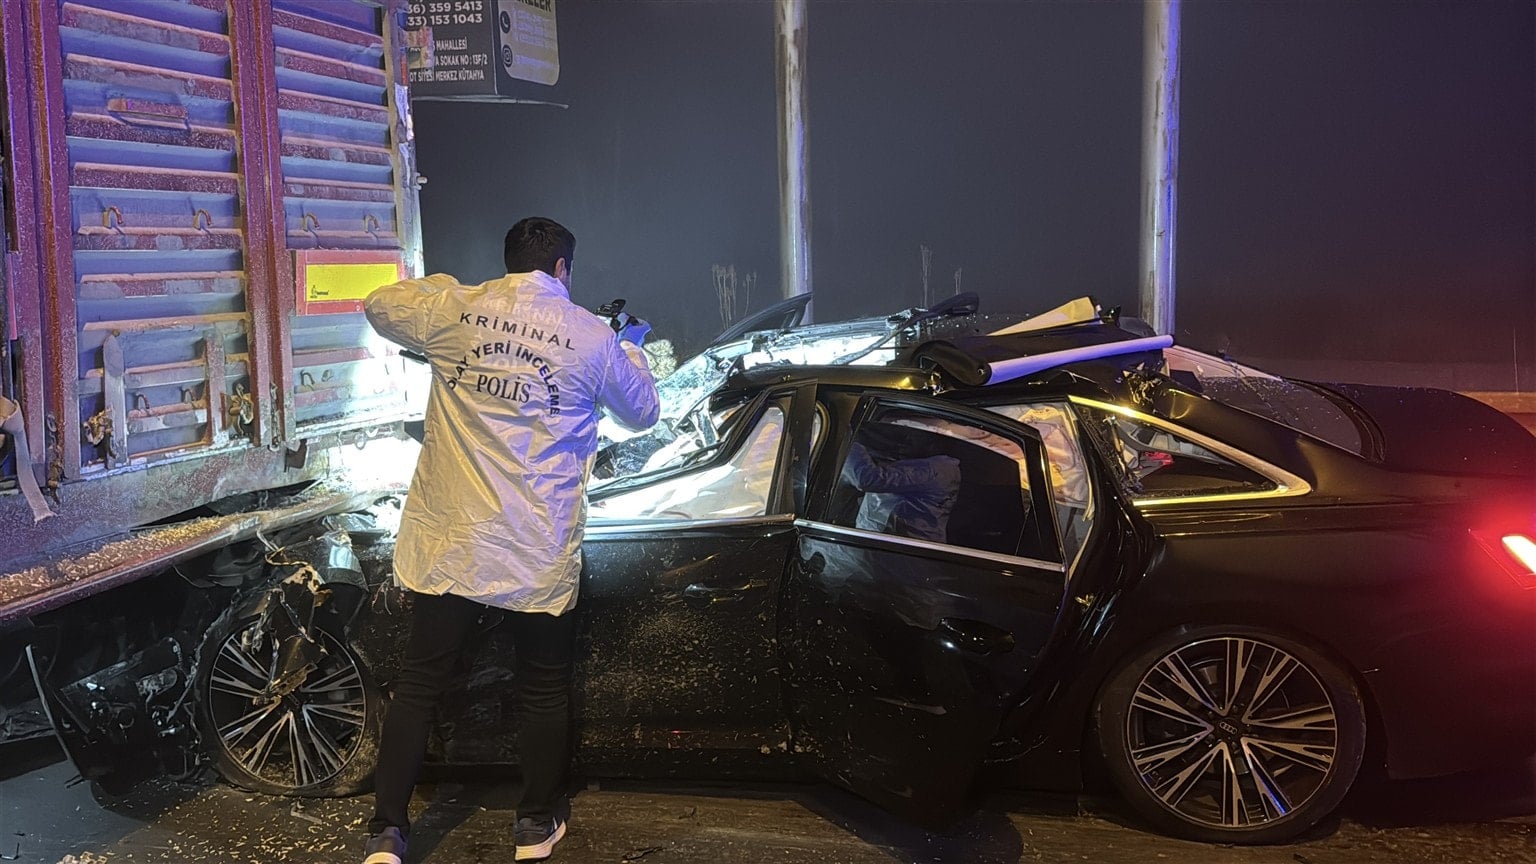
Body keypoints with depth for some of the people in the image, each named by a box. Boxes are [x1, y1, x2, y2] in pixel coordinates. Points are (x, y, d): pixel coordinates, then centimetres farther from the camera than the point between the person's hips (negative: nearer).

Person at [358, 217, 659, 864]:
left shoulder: (454, 309, -1)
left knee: (419, 683, 10)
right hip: (538, 553, -1)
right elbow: (641, 410, 13)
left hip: (449, 540, 1)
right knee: (543, 687, 15)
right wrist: (632, 347, 31)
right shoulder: (591, 337, -3)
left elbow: (379, 305, 18)